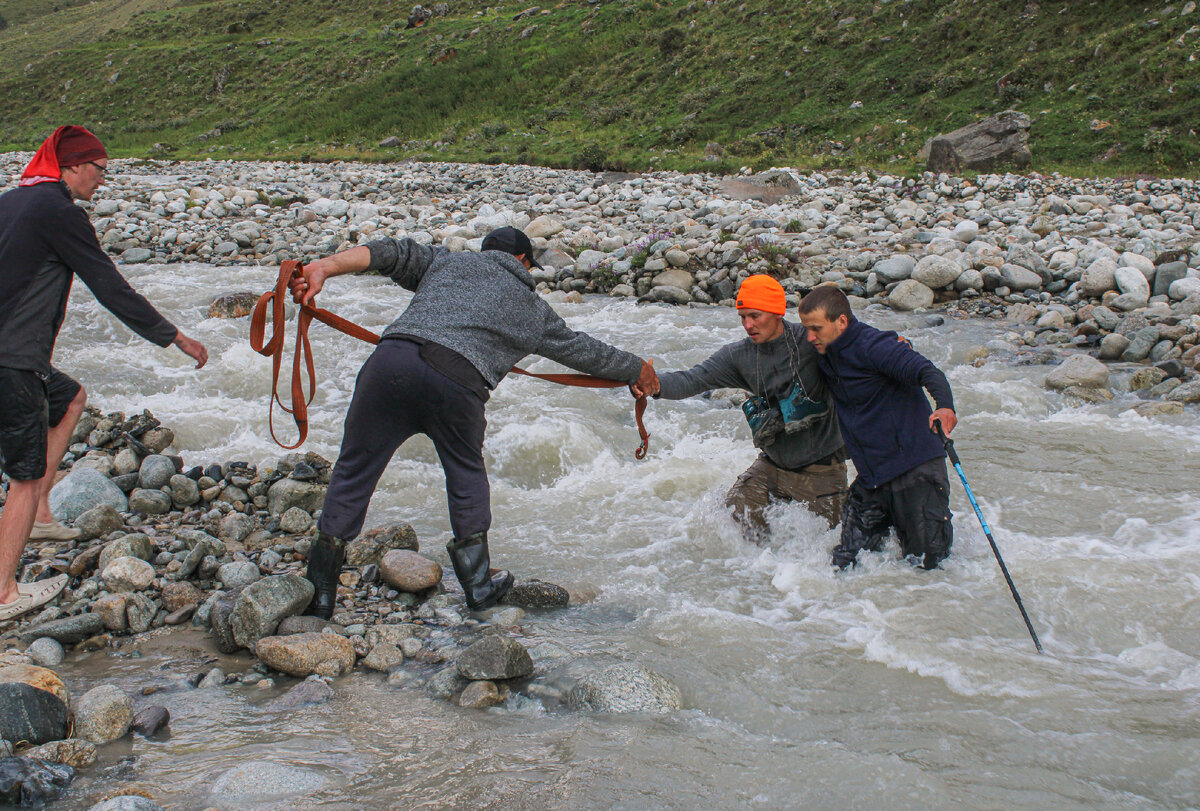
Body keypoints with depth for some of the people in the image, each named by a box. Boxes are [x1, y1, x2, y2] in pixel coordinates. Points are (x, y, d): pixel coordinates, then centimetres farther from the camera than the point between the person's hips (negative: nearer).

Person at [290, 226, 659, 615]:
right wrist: (639, 369, 59)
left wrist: (323, 268, 4)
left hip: (393, 360, 0)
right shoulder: (535, 311, 30)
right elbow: (586, 351, 41)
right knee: (466, 470, 27)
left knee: (354, 470, 11)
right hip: (459, 382, 0)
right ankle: (478, 580, 30)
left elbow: (390, 252, 15)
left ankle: (319, 596, 10)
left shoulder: (446, 261, 31)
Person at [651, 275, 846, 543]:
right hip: (771, 464, 4)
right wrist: (655, 385, -33)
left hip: (820, 468, -4)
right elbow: (692, 380, -14)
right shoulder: (738, 355, -6)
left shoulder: (811, 340, -15)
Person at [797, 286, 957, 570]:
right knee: (845, 564, 4)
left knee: (927, 563, -4)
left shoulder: (873, 346, -17)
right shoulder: (827, 357, 8)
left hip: (916, 467, -8)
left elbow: (926, 371, -30)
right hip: (872, 477, 8)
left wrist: (945, 406, -50)